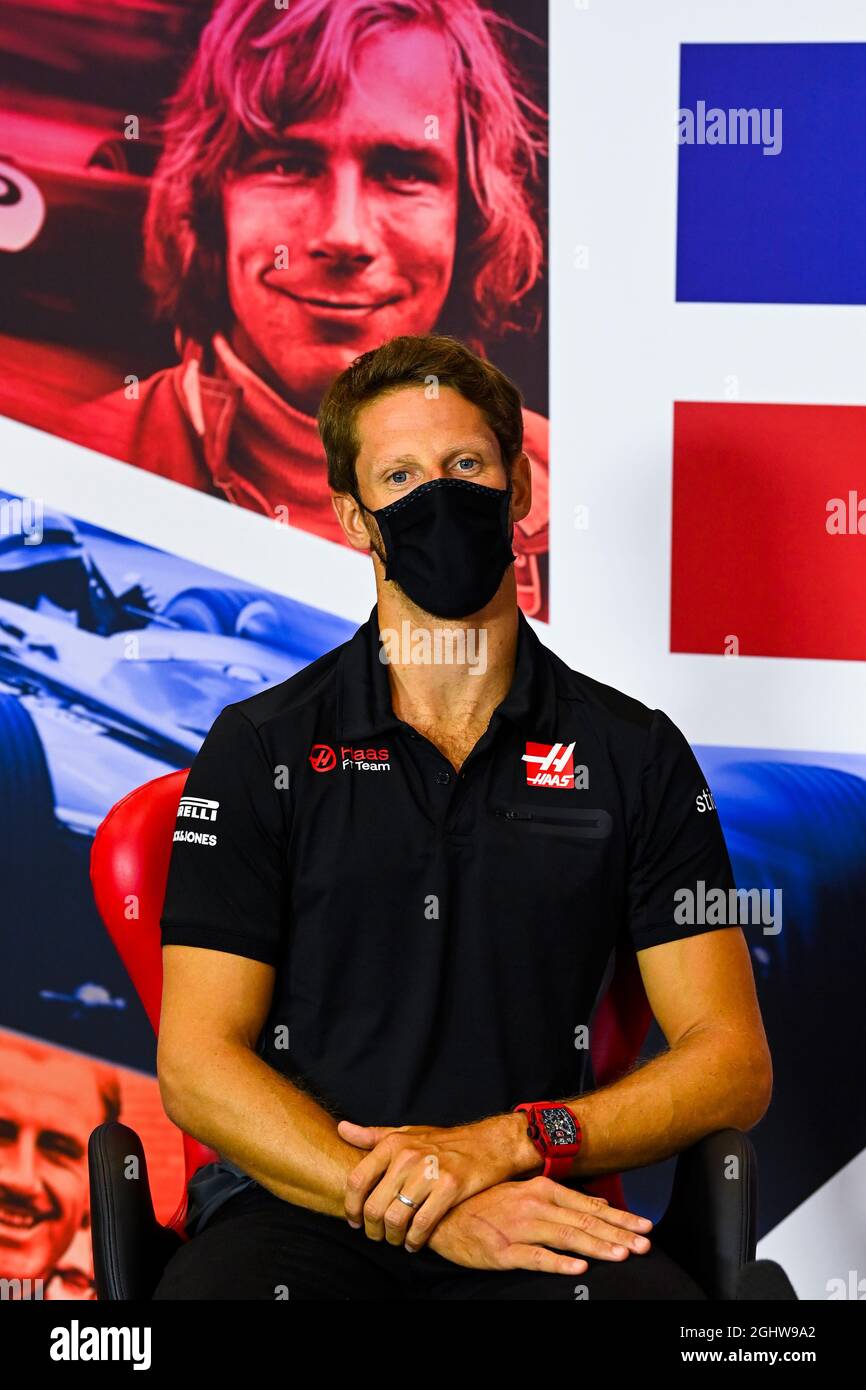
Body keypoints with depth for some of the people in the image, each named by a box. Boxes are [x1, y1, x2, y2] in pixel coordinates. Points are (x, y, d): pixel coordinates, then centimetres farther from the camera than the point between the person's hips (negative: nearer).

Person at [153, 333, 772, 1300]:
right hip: (298, 1208, -1)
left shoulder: (637, 755, 11)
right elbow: (197, 1063, 0)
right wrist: (422, 1209, -13)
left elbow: (733, 1061, 7)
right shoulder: (259, 749, 7)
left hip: (538, 1209, 1)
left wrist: (510, 1143, -9)